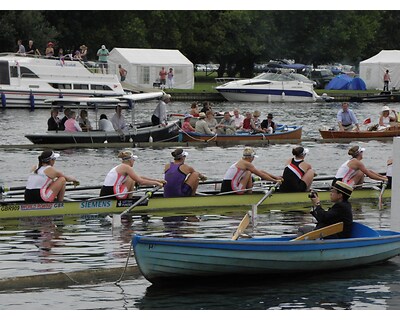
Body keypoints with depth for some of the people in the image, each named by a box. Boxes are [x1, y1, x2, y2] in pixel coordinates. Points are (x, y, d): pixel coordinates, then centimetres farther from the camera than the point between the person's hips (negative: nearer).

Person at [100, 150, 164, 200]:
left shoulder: (119, 167, 22)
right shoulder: (126, 167, -5)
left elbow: (140, 177, 25)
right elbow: (141, 182, -9)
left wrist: (157, 180, 23)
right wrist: (156, 183, 3)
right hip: (111, 194, -9)